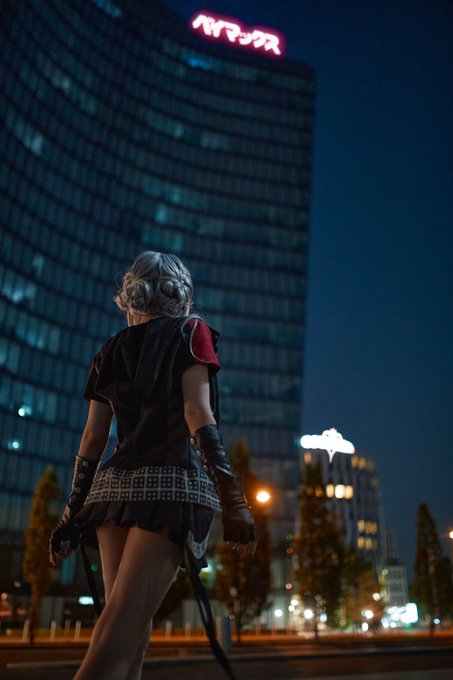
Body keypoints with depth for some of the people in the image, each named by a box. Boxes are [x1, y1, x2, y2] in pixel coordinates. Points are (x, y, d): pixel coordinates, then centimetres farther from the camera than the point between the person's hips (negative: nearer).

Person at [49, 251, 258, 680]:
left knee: (132, 627, 12)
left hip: (113, 485, 6)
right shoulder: (189, 332, 4)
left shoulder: (111, 351, 18)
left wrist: (72, 512, 18)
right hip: (174, 483, -5)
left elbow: (92, 439, 14)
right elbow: (197, 413, -9)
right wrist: (233, 498, -12)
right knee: (118, 636, -10)